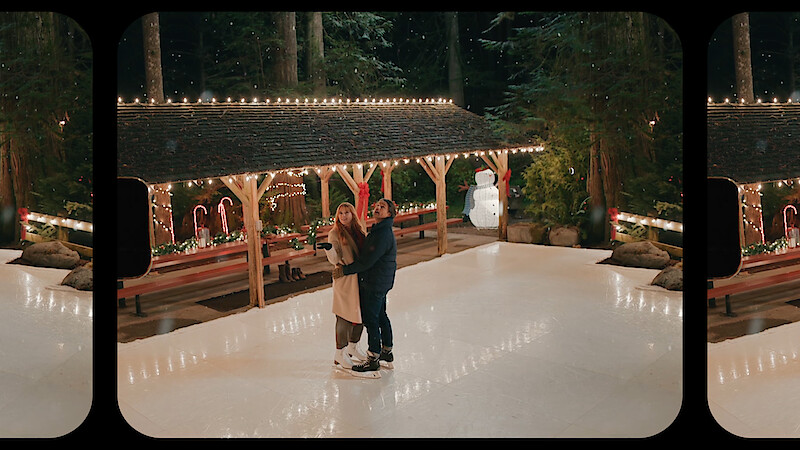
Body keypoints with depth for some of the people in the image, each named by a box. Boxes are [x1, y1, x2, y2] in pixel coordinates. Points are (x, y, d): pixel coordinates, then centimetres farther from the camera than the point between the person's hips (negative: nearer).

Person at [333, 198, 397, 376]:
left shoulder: (383, 235, -22)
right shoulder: (378, 231, 12)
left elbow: (367, 262, -24)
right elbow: (366, 256, 18)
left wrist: (345, 270, -16)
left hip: (376, 283, -10)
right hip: (379, 282, 10)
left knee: (370, 319, -6)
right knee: (381, 316, 19)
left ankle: (373, 360, 0)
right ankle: (387, 352, 32)